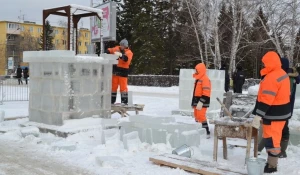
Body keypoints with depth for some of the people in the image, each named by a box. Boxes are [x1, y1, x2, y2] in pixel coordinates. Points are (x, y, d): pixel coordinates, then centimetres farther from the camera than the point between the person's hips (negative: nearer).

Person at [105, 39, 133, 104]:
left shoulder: (129, 52, -7)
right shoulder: (117, 49, 7)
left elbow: (126, 58, -26)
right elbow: (109, 50, 9)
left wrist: (121, 55, -44)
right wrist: (106, 52, -15)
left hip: (123, 71, -5)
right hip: (115, 70, 5)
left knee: (123, 87, -5)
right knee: (113, 86, 11)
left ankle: (124, 101, 3)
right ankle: (112, 100, 22)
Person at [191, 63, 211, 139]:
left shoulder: (205, 79, -15)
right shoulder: (197, 79, 16)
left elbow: (206, 93, -22)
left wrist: (201, 102, -26)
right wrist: (193, 102, 23)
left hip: (202, 102, -10)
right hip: (197, 101, 10)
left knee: (201, 116, -14)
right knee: (197, 116, 14)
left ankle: (207, 132, -8)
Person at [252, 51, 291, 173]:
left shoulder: (271, 78, -22)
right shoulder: (282, 74, 11)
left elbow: (266, 99, -26)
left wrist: (258, 114, -24)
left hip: (274, 114, -10)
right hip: (281, 111, 10)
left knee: (271, 139, -2)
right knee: (273, 138, 18)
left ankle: (272, 166, 6)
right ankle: (272, 162, 28)